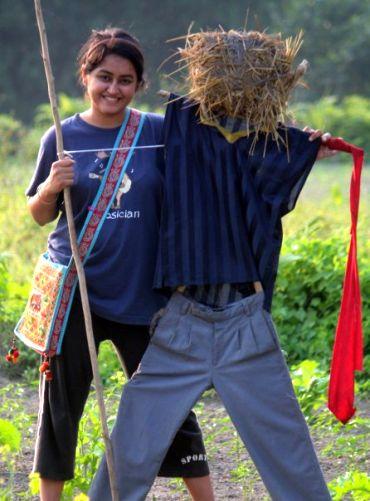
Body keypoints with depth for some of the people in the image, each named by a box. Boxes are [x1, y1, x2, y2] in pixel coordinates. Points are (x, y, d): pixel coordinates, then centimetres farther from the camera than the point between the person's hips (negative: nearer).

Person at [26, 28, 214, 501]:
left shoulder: (158, 132, 0)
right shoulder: (62, 138, 1)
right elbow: (39, 215, 8)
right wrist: (51, 186, -14)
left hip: (141, 292, 0)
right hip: (74, 291, 0)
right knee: (61, 403, 6)